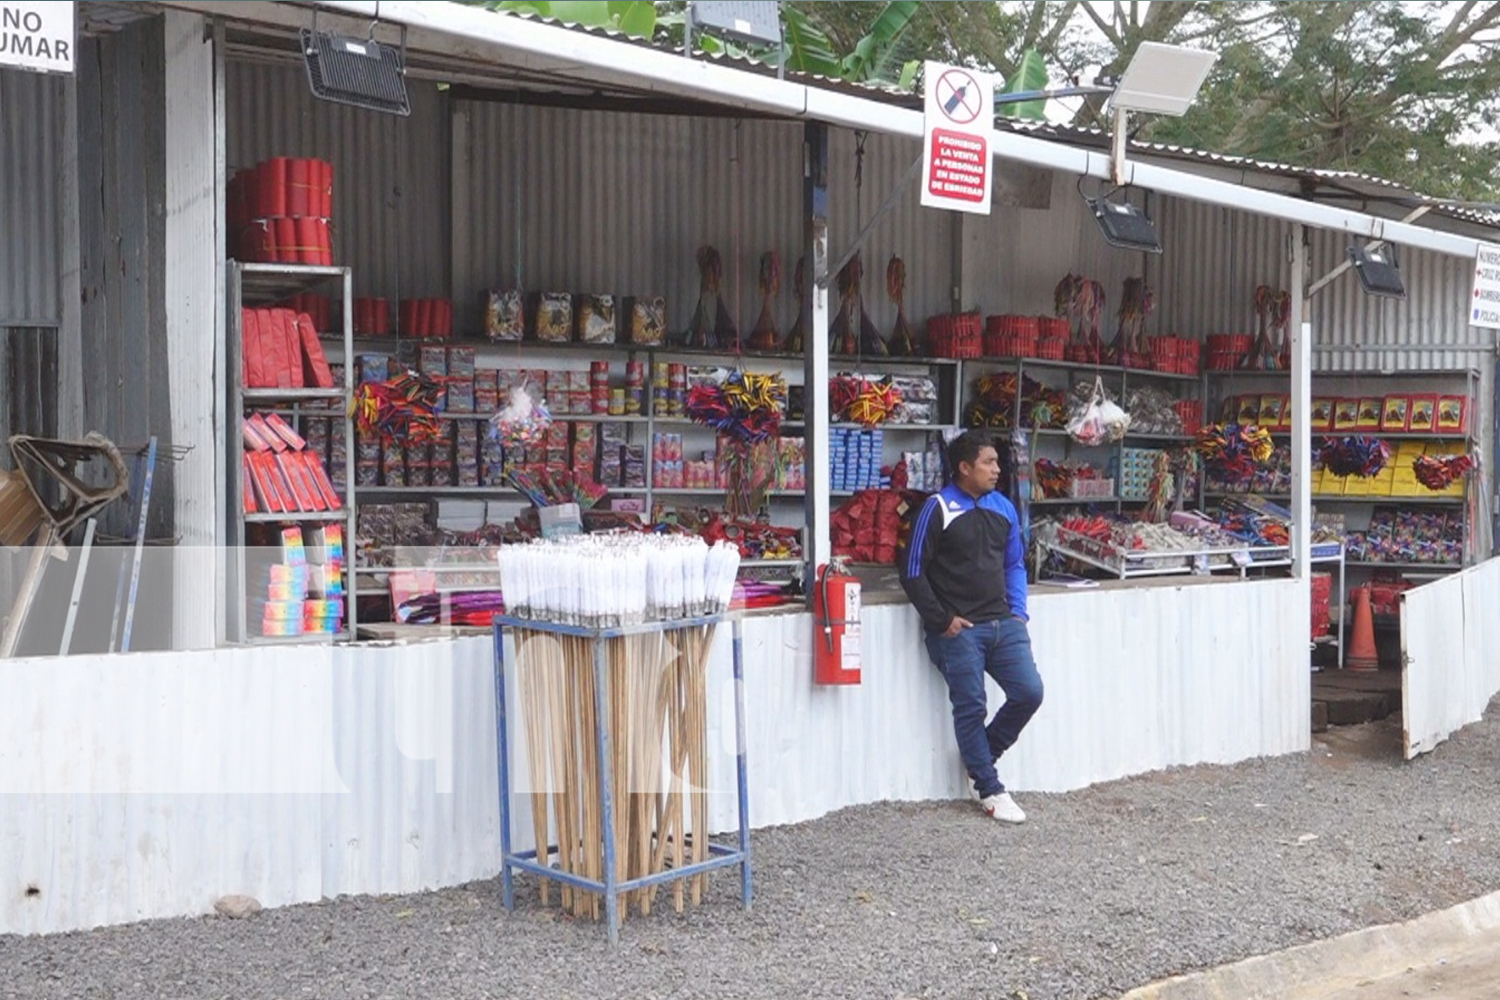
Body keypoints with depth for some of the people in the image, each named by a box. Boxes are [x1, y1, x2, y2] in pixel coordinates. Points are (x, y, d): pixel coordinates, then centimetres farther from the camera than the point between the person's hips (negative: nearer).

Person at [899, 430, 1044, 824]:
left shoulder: (1003, 507, 11)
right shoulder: (938, 509, -7)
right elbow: (912, 573, -7)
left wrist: (1017, 613, 8)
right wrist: (942, 621, -9)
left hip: (1003, 624, 6)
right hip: (958, 629, -6)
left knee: (1029, 692, -3)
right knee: (971, 708, -2)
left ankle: (980, 756, 19)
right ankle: (990, 790, 11)